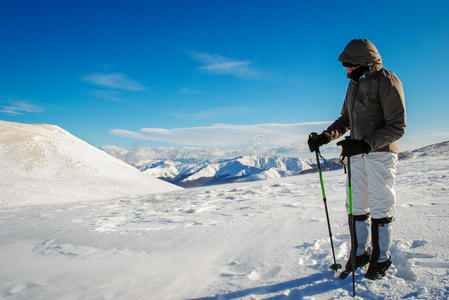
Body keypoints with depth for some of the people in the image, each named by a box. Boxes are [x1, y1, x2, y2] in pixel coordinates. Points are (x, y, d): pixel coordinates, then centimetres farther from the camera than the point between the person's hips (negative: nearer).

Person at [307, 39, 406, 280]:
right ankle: (361, 252, 26)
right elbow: (345, 120, 16)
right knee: (356, 206, 10)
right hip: (358, 153, 7)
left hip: (380, 153, -7)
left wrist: (365, 145, -29)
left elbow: (397, 127, -16)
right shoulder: (354, 83, 12)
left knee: (380, 207, 2)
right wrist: (325, 137, 0)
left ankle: (381, 258, 19)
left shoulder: (387, 81, -12)